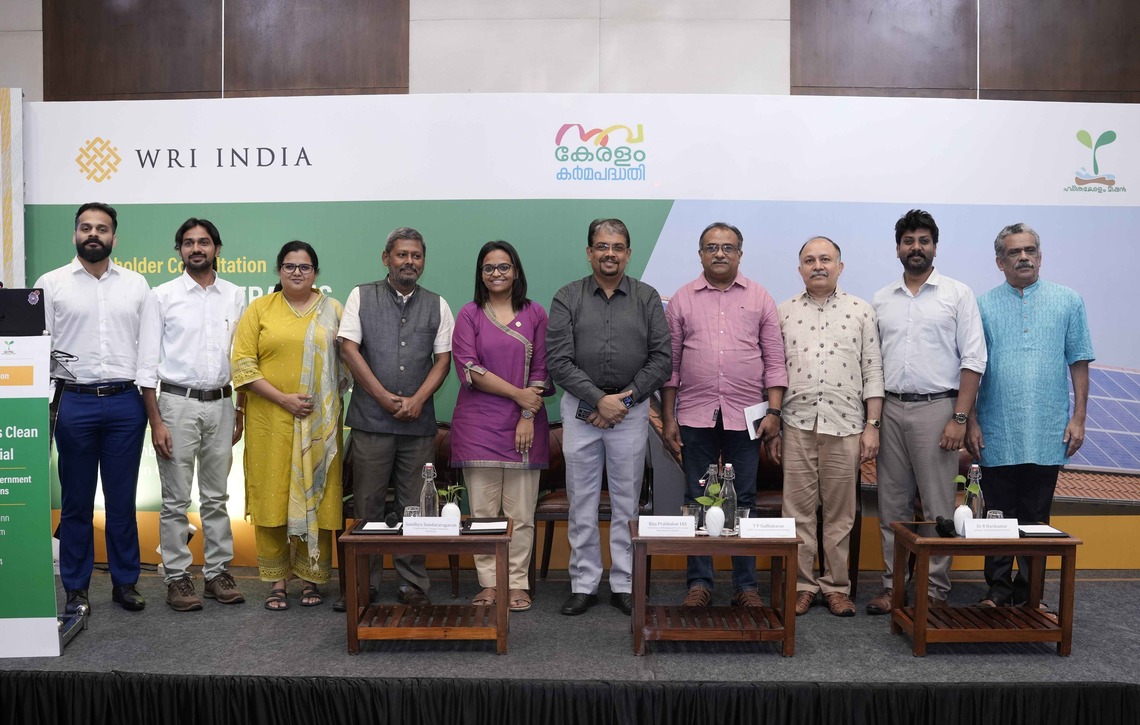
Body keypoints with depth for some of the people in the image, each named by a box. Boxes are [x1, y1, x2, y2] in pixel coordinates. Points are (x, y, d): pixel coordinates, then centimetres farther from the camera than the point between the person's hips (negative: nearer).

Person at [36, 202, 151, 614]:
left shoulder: (136, 284, 8)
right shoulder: (51, 283, 4)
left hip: (125, 402, 1)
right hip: (73, 402, -1)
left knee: (122, 499, 8)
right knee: (76, 501, 8)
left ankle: (125, 582, 19)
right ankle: (76, 589, 18)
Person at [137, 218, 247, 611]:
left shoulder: (235, 296, 7)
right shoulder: (161, 296, -1)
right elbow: (148, 362, -3)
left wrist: (240, 412, 7)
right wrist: (156, 422, -9)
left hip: (220, 403, 3)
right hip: (176, 402, -3)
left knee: (216, 497, 10)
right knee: (176, 500, 3)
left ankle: (217, 572, 19)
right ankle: (177, 577, 13)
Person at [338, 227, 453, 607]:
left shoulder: (437, 305, 12)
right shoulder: (361, 297, 7)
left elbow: (443, 358, 6)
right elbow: (349, 349, -1)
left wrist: (417, 400, -8)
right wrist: (384, 397, -7)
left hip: (419, 421, 2)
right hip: (371, 419, -1)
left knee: (416, 506, 5)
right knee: (367, 504, 3)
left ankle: (412, 583, 15)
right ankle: (364, 582, 14)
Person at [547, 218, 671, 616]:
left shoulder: (647, 298, 4)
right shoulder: (567, 298, 1)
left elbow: (661, 359, -1)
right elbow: (558, 361, -6)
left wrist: (624, 399, -10)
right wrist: (600, 400, -14)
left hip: (631, 409, 0)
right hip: (580, 408, 0)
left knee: (626, 502, 7)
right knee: (582, 502, 6)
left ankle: (624, 584, 19)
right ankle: (583, 584, 17)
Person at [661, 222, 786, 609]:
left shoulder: (760, 298, 6)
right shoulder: (682, 300, 6)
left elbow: (774, 359, 5)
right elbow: (670, 362, 6)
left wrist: (773, 410, -3)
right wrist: (667, 418, 2)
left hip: (745, 416, 0)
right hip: (695, 416, 0)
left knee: (743, 501, 6)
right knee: (697, 500, 6)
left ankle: (745, 585, 16)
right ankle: (699, 583, 16)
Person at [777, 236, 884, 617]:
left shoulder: (861, 311, 6)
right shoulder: (784, 312, 9)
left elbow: (873, 371, 4)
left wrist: (872, 426, -1)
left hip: (846, 425, 0)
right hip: (797, 424, 1)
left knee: (840, 513, 6)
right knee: (798, 510, 4)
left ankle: (836, 586, 17)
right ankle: (802, 584, 14)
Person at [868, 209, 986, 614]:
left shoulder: (957, 294, 1)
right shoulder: (881, 300, 11)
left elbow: (973, 360, -4)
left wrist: (959, 418, -11)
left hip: (936, 409, -3)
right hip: (890, 409, 4)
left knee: (937, 506, 1)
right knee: (892, 506, 8)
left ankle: (934, 589, 11)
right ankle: (893, 584, 17)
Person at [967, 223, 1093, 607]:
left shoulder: (1068, 302, 6)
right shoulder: (984, 306, 4)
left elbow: (1079, 363, 5)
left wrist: (1078, 417, -2)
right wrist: (971, 421, -2)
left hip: (1048, 435, 0)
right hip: (997, 435, 0)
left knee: (1036, 518, 8)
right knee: (998, 517, 6)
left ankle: (1029, 594, 19)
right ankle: (998, 590, 17)